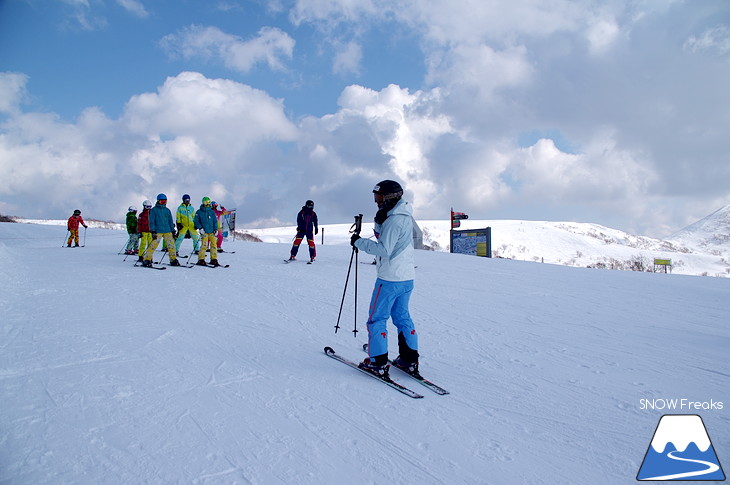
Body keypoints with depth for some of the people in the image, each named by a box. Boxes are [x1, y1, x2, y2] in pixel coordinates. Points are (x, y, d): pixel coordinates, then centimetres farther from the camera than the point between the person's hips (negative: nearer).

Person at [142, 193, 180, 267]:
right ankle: (147, 260, -3)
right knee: (153, 245, -11)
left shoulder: (167, 210, 14)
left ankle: (173, 260, 11)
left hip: (167, 231, 4)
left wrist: (173, 231, 13)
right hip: (157, 231, -4)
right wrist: (153, 231, -10)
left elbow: (170, 221, 18)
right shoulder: (154, 210, 2)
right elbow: (151, 221, -2)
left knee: (171, 244, 0)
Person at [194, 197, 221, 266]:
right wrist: (200, 228, -8)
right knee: (204, 245, -13)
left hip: (211, 232, 4)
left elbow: (215, 221, 14)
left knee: (214, 244, -1)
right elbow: (196, 221, 3)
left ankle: (214, 259, 9)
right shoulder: (199, 212, 1)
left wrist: (216, 229, 5)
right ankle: (201, 260, -5)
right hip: (204, 232, -4)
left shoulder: (212, 212, 11)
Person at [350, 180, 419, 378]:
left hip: (390, 278, -9)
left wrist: (359, 242, -17)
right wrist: (379, 221, -4)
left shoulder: (394, 220, -18)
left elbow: (384, 249, -24)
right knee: (402, 316, 17)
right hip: (407, 277, 10)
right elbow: (384, 237, 13)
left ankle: (378, 363, 6)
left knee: (376, 318, 1)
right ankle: (409, 360, 21)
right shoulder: (405, 217, 12)